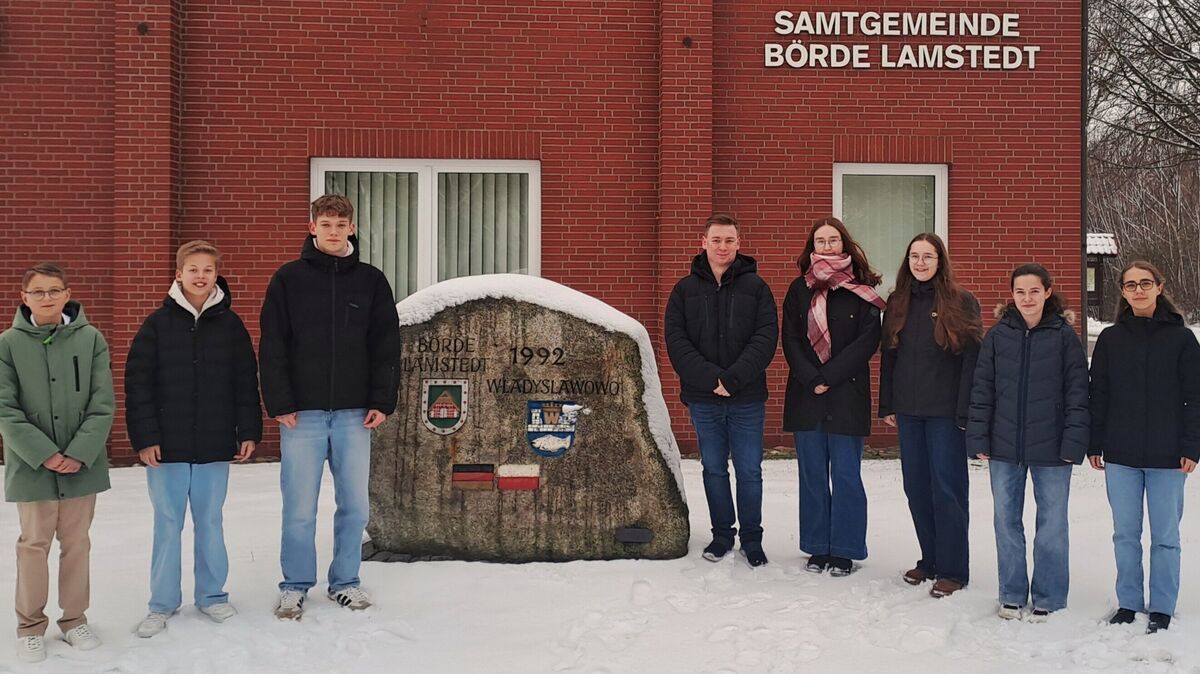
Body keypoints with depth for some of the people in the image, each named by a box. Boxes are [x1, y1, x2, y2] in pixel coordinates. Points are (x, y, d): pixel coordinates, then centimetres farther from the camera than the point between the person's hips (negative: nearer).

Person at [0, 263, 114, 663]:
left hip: (83, 465, 1)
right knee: (34, 545, 7)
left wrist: (79, 454, -13)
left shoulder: (91, 339, -2)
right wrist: (45, 455, -15)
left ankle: (75, 619, 26)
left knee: (77, 544, 11)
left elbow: (103, 405, -3)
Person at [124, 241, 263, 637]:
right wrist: (144, 437, -9)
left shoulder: (230, 324, 5)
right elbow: (137, 383, -3)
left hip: (215, 445, 1)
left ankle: (212, 596, 23)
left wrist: (248, 432, 2)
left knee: (210, 522, 10)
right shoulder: (158, 323, -1)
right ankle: (162, 604, 16)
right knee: (167, 524, 6)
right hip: (167, 447, -1)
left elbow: (246, 383, 7)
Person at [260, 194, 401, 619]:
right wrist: (279, 403, -8)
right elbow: (272, 347, -1)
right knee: (299, 507, 1)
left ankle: (345, 581, 23)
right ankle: (295, 586, 16)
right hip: (302, 413, -2)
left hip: (354, 413, 2)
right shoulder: (289, 279, 2)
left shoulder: (371, 281, 7)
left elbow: (386, 345, 7)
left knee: (354, 504, 7)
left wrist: (382, 402, 0)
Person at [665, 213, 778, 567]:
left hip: (747, 398, -1)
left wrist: (733, 378, -18)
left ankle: (751, 538, 16)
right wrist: (710, 378, -16)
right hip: (703, 398, 1)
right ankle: (722, 534, 24)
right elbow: (676, 341, -3)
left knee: (749, 471, 3)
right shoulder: (685, 289, 5)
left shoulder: (756, 287, 2)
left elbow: (765, 337, -7)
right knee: (714, 469, 10)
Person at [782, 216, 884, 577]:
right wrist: (812, 380, -10)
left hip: (847, 395, -3)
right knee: (812, 475, 7)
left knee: (846, 475, 0)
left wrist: (829, 378, -14)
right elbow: (790, 339, 4)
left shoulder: (861, 290, 1)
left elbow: (867, 341, -7)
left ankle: (844, 551, 10)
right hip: (806, 395, 3)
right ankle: (817, 548, 17)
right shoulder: (799, 289, 9)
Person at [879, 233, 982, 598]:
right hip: (909, 410, 5)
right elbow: (888, 356, 13)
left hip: (945, 411, -5)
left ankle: (953, 569, 7)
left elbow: (972, 359, -9)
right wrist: (887, 405, 9)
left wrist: (965, 410, -15)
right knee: (916, 487, 10)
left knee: (947, 488, -2)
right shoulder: (898, 303, 10)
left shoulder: (961, 302, -5)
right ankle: (930, 560, 23)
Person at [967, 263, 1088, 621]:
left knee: (1051, 524, 6)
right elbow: (982, 389, 6)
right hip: (1004, 446, 2)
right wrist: (978, 438, 0)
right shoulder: (998, 335, 4)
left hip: (1051, 449, -2)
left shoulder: (1064, 335, -2)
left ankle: (1047, 598, 20)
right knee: (1006, 521, 10)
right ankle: (1012, 595, 23)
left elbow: (1077, 392, -2)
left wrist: (1074, 442, -9)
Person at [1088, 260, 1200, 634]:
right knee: (1125, 533, 9)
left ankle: (1162, 608, 17)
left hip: (1167, 455, -2)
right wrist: (1094, 445, 3)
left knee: (1165, 535, 6)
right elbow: (1098, 395, 7)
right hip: (1121, 455, 2)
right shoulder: (1110, 339, 5)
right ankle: (1128, 602, 21)